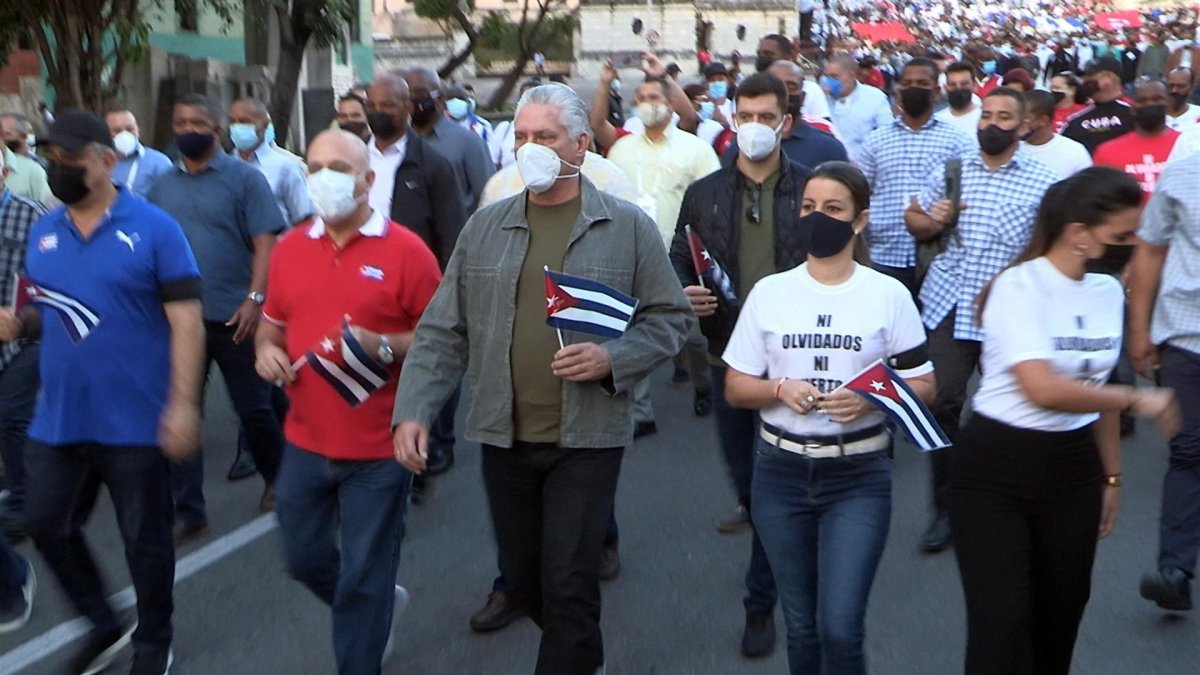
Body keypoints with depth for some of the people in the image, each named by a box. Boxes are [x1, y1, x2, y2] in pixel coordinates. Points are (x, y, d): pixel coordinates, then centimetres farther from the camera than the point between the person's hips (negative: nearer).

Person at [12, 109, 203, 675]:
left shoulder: (153, 228, -10)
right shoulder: (42, 232, 6)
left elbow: (185, 320, -13)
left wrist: (183, 404, -20)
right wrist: (19, 323, -6)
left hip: (135, 422, -5)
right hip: (58, 417, 6)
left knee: (144, 539, 9)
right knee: (46, 524, 16)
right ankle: (102, 624, 38)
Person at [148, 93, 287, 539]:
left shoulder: (244, 178, -3)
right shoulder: (162, 186, 10)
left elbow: (265, 242, -9)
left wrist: (255, 298, -19)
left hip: (233, 316, -3)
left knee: (253, 407, 7)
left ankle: (276, 480, 32)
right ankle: (187, 511, 9)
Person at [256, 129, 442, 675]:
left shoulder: (405, 250, -9)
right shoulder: (289, 248, 6)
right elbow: (271, 322, 18)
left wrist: (381, 346, -23)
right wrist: (265, 348, -4)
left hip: (378, 449, -5)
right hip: (306, 441, 6)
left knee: (362, 580, 4)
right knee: (304, 558, 18)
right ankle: (378, 607, 45)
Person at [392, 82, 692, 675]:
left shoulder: (628, 227, -2)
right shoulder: (485, 227, 5)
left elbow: (669, 318, 0)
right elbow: (442, 332, 4)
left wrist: (613, 359, -17)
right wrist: (412, 410, -6)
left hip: (587, 436, -4)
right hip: (503, 435, 4)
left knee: (569, 586, -3)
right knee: (523, 576, 16)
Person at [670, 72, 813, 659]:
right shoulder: (704, 194, 5)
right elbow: (676, 264, 8)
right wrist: (685, 294, -12)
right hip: (728, 353, 3)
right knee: (743, 473, 15)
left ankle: (762, 601, 14)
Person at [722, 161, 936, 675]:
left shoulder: (889, 295, 0)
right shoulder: (769, 292, 4)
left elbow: (923, 387, 1)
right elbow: (735, 388, 7)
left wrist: (870, 399, -18)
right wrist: (780, 388, -14)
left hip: (858, 476, -2)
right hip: (781, 471, 2)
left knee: (840, 628, -10)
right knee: (801, 626, 11)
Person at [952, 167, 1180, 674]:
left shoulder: (1108, 291, 5)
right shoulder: (1019, 287, -15)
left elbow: (1097, 389, 14)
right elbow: (1043, 389, -25)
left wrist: (1112, 475, 15)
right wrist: (1136, 399, -13)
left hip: (1074, 468, 6)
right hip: (995, 468, -6)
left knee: (1059, 619, 12)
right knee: (1002, 625, -9)